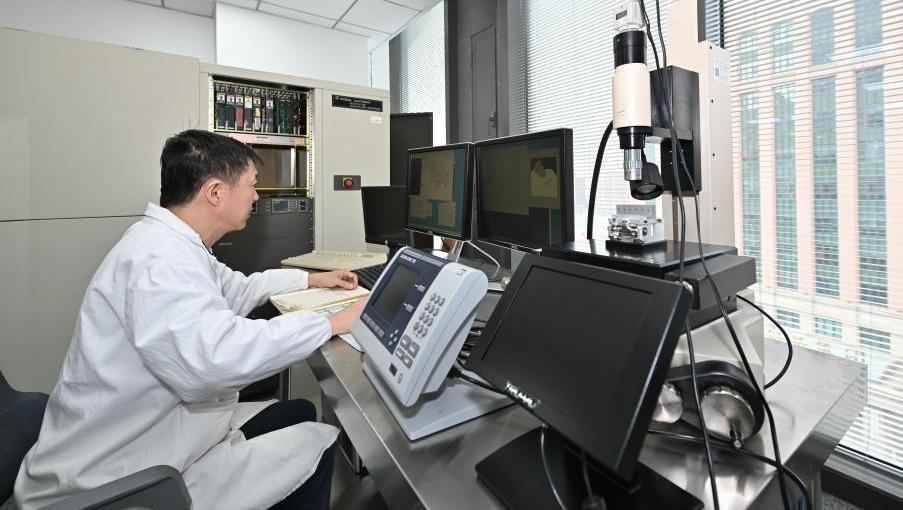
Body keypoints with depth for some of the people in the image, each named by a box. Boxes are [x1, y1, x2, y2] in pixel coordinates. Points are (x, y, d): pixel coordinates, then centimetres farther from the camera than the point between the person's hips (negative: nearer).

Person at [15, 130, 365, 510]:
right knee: (318, 445, -8)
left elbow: (236, 289, 22)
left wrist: (311, 279, 25)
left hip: (153, 437, 10)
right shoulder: (158, 258, -28)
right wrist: (331, 324, -32)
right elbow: (218, 357, -44)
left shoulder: (173, 244, 6)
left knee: (300, 413, 13)